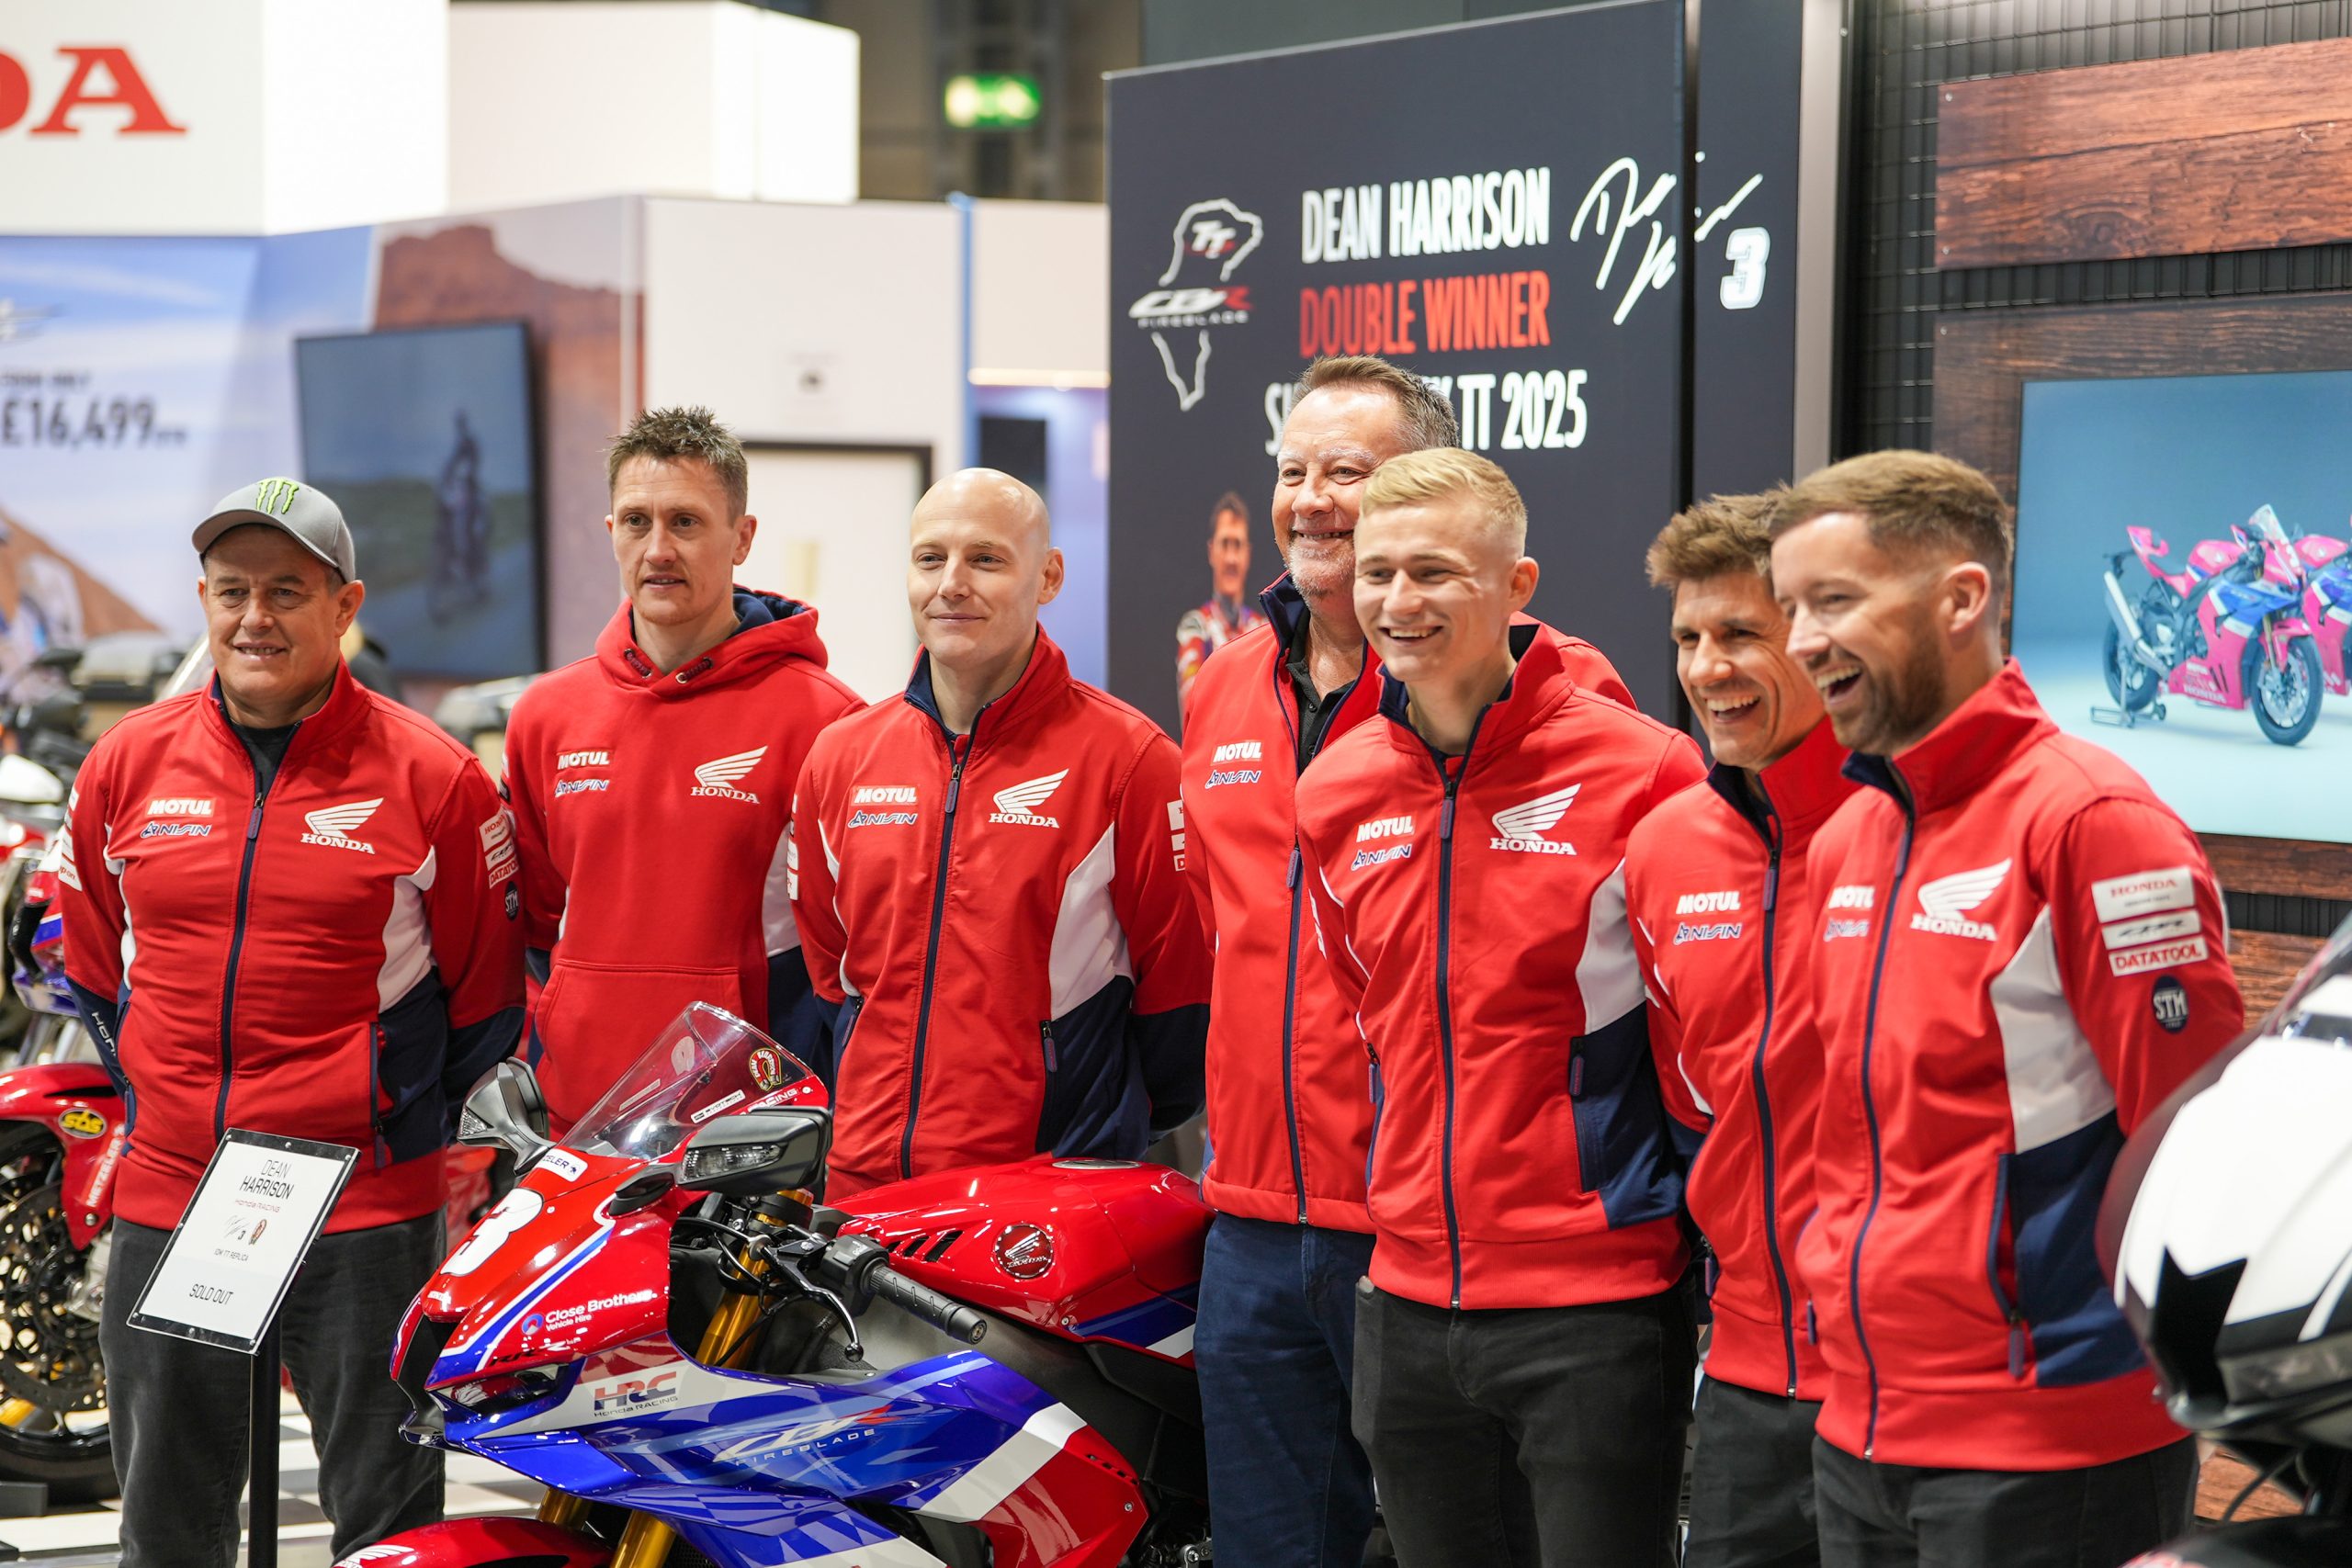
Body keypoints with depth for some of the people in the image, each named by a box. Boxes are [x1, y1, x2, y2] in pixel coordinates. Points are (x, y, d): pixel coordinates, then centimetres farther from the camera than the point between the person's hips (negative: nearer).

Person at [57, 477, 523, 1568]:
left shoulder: (429, 777, -5)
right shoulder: (127, 765, 5)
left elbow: (486, 987, 5)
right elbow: (90, 962, 19)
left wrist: (409, 1121, 5)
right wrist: (155, 1098, 15)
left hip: (367, 1215, -3)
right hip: (164, 1203, 4)